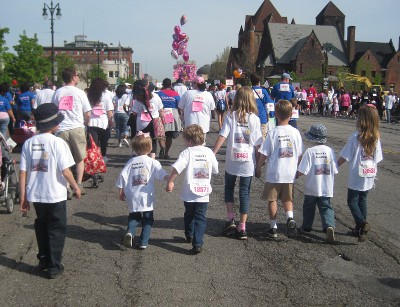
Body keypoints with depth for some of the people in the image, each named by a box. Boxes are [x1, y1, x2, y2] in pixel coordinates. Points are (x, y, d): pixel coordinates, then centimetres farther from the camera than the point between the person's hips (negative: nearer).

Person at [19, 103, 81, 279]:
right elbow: (65, 171, -16)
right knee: (57, 230, 10)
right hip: (55, 195, -4)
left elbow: (23, 172, -2)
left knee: (41, 226, 23)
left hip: (35, 194, 5)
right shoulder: (57, 143, -15)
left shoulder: (29, 143, -2)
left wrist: (23, 197, 5)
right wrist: (76, 187, 0)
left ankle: (43, 260, 34)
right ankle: (54, 266, 11)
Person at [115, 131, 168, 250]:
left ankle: (130, 232, -7)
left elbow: (122, 177, 2)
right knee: (148, 220, 13)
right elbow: (163, 175, -14)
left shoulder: (131, 162, 3)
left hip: (133, 198, 2)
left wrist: (121, 192, 10)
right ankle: (143, 242, 7)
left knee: (133, 217, 20)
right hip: (147, 198, -2)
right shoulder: (152, 162, -3)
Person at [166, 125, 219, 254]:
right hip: (204, 193, 1)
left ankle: (189, 236, 42)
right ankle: (197, 244, -3)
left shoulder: (187, 152, -12)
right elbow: (215, 170, 11)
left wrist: (170, 182, -13)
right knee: (200, 219, 7)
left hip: (189, 193, -1)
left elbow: (176, 168, -23)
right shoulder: (209, 152, 0)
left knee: (189, 215, 21)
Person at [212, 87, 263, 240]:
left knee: (229, 188, 21)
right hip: (248, 162, 0)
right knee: (245, 193, 8)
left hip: (232, 160, 0)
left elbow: (222, 137, -11)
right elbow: (258, 144, -2)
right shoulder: (255, 119, -2)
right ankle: (242, 227, 9)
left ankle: (230, 219, 10)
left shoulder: (231, 116, -4)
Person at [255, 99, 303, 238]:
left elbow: (264, 154, -9)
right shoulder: (295, 132, -2)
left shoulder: (273, 133, -12)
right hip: (290, 173, 3)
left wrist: (258, 168, 5)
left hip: (274, 173, -3)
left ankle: (273, 227, 14)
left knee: (272, 199, 10)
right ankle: (290, 218, -7)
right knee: (288, 199, 17)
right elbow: (299, 154, 5)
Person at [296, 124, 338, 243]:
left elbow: (302, 171, -17)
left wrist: (295, 176, 2)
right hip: (327, 188, 2)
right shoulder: (330, 151, -4)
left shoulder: (310, 151, -15)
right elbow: (335, 171, 1)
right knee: (326, 208, 8)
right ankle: (329, 226, -15)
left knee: (309, 207, 18)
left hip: (311, 188, -2)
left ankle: (307, 227, 34)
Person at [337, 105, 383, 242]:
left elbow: (345, 157, -12)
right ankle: (361, 228, 21)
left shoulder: (355, 137, -17)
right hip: (369, 176, 5)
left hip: (357, 176, -5)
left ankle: (362, 223, -16)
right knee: (362, 200, 17)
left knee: (352, 201, 5)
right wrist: (373, 174, 18)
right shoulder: (376, 138, -1)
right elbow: (377, 159, 5)